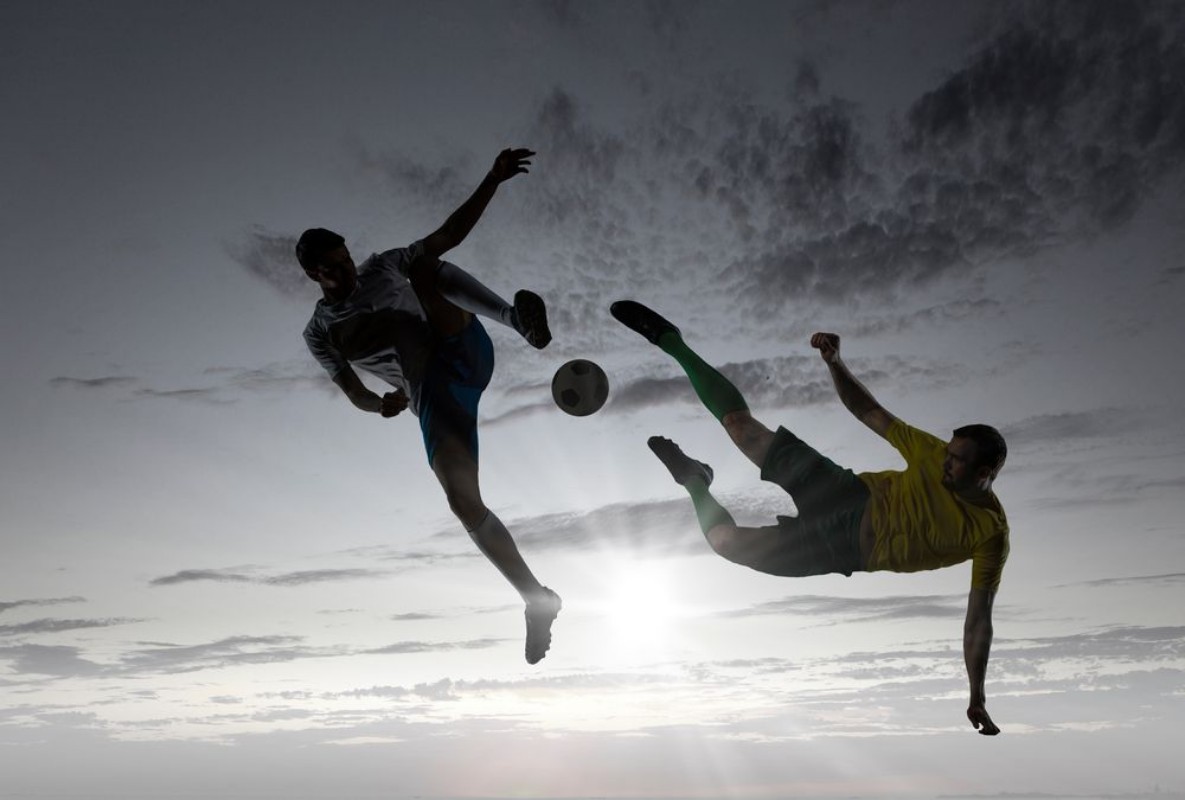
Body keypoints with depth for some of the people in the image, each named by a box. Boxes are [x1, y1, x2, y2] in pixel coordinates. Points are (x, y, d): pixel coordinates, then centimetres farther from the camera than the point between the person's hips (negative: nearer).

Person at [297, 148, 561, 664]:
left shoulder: (383, 266, 18)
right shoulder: (318, 333, 16)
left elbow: (449, 235, 16)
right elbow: (356, 396, 14)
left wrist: (493, 179, 7)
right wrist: (383, 404, -11)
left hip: (464, 355, 0)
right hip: (433, 395, 0)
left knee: (423, 269, -22)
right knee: (464, 503, -15)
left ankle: (519, 320, -44)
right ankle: (536, 600, -3)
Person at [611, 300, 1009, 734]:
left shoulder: (992, 533, -14)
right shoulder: (935, 453, -8)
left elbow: (979, 615, -11)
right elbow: (870, 412, -3)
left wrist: (977, 697, -15)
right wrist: (835, 362, -18)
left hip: (844, 550, -2)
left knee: (727, 542, -14)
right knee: (740, 424, -9)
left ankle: (696, 483, 20)